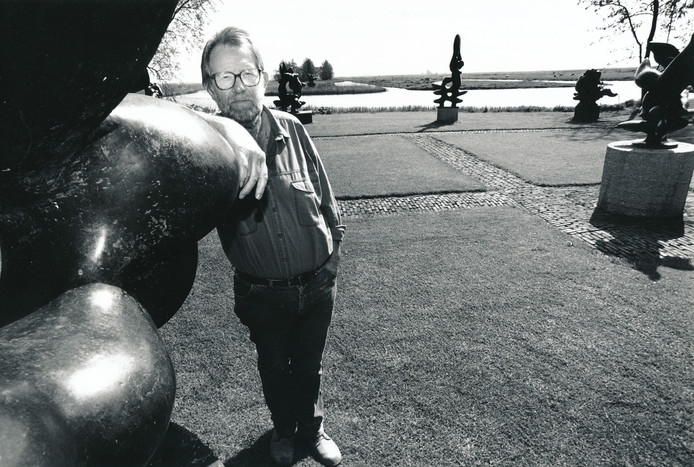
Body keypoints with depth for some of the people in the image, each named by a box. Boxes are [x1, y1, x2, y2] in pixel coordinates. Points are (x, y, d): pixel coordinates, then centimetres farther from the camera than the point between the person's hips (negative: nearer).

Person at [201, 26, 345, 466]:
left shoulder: (291, 129, -9)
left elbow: (328, 203, 1)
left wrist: (330, 262, 3)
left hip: (317, 285, 1)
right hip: (262, 294, -1)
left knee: (310, 366, 21)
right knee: (274, 368, 22)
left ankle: (312, 429, 50)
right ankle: (283, 431, 52)